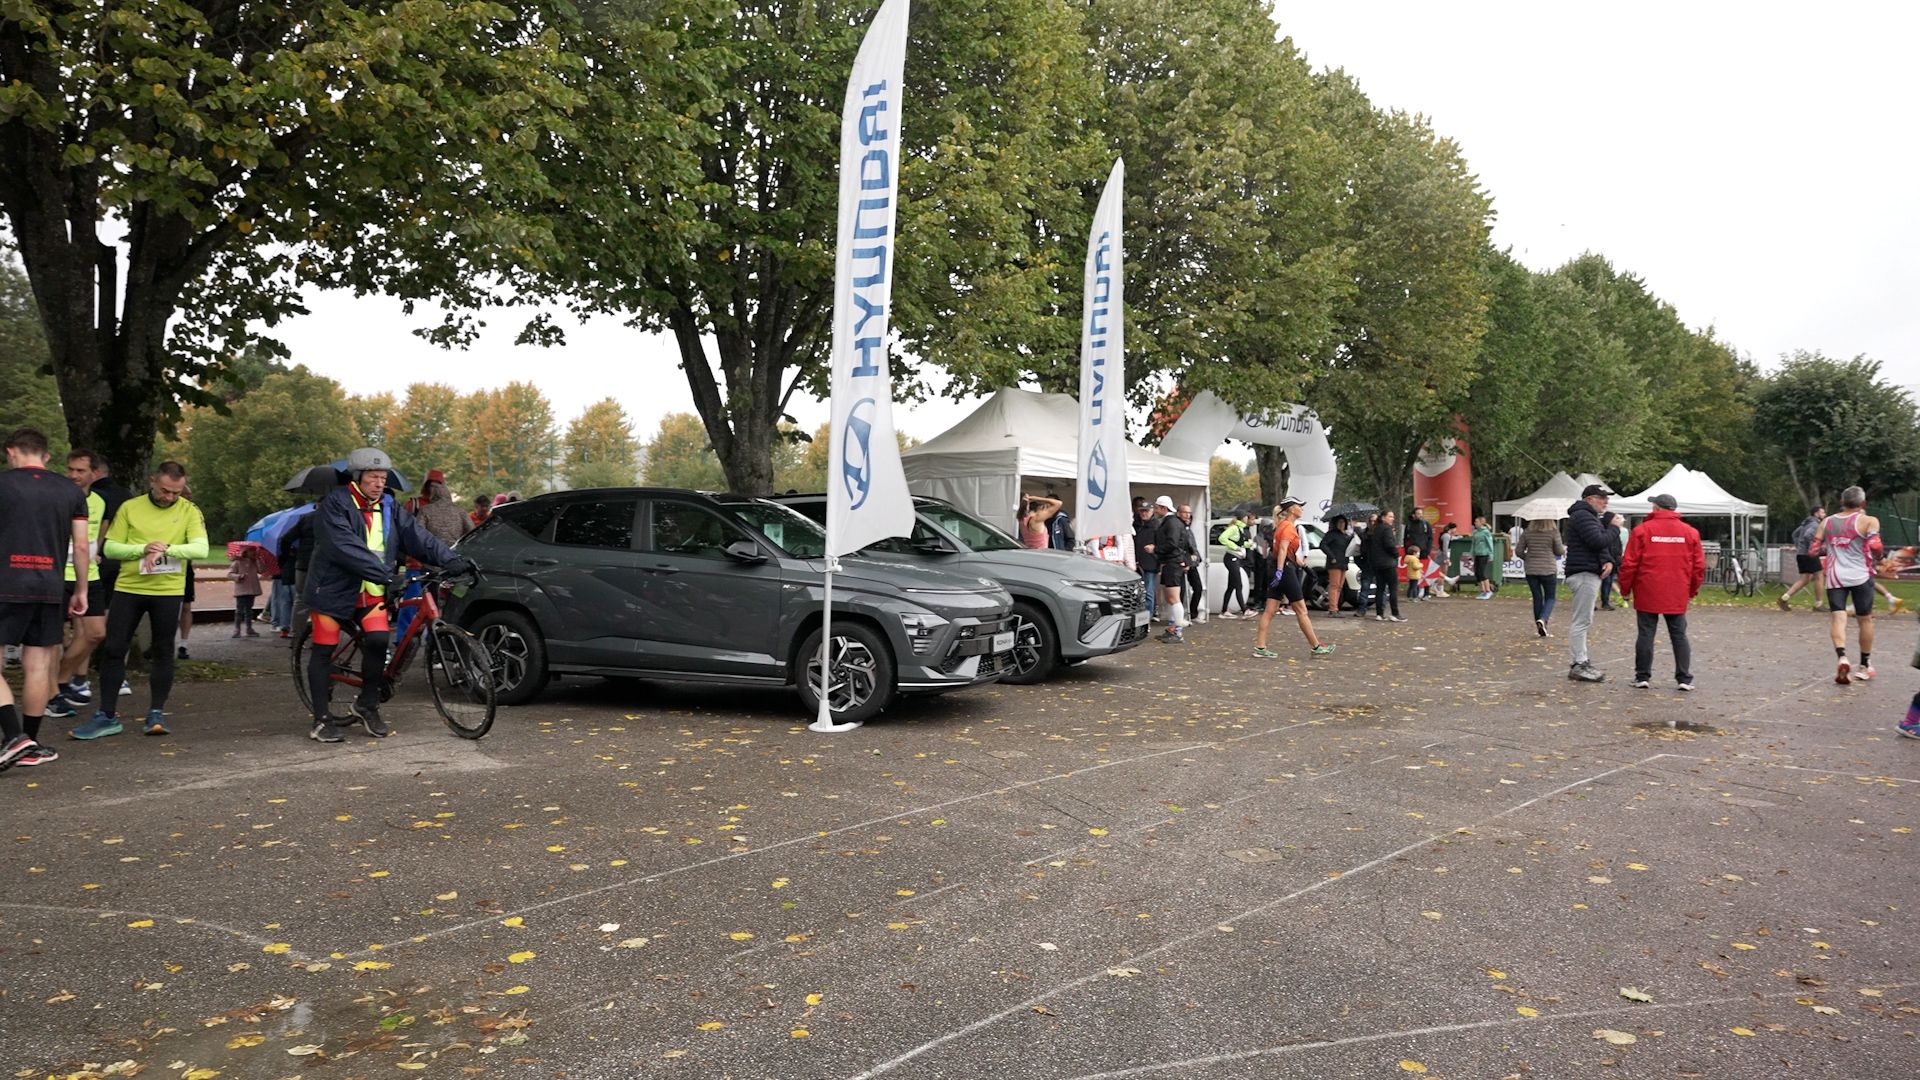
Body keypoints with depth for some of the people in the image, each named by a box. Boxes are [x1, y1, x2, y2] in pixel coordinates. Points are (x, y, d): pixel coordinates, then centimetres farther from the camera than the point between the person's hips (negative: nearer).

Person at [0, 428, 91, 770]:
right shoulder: (71, 491, 9)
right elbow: (81, 546, 8)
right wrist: (81, 591, 15)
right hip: (51, 589, 4)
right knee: (38, 667, 9)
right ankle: (30, 747, 15)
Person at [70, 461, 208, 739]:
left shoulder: (189, 511, 0)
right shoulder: (129, 508, 3)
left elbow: (201, 549, -13)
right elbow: (110, 547, 1)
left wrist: (166, 548, -27)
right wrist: (143, 549, -16)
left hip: (168, 591, -1)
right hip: (127, 588, 1)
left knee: (163, 652, 5)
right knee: (112, 650, 1)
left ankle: (156, 713, 17)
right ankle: (106, 716, 10)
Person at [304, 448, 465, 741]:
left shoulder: (388, 507, 5)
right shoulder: (334, 505, -12)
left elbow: (416, 536, -6)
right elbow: (346, 548, -26)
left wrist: (450, 559, -21)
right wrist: (384, 573, -35)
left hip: (371, 592, 4)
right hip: (334, 588, -4)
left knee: (378, 641, -13)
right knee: (324, 651, 1)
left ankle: (367, 706, 5)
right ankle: (322, 719, 11)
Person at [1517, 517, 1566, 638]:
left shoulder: (1527, 533, -1)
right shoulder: (1553, 532, -9)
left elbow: (1519, 550, -1)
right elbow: (1559, 551, -4)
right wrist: (1565, 549, 19)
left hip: (1531, 570, 3)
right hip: (1549, 570, -3)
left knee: (1537, 598, 11)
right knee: (1550, 598, 9)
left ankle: (1541, 629, 14)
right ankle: (1542, 619, -18)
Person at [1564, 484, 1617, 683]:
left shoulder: (1593, 517, 23)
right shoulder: (1582, 516, -11)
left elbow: (1603, 546, 22)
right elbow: (1598, 541, -23)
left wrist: (1608, 561, 1)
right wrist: (1615, 530, -5)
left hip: (1591, 574, 11)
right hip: (1584, 574, -11)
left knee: (1584, 621, 15)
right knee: (1582, 621, -10)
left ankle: (1580, 661, 22)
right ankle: (1578, 665, -9)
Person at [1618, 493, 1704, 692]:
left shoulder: (1642, 530, -4)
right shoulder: (1690, 532, 5)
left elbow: (1629, 563, -6)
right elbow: (1699, 566, 6)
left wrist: (1625, 590, 5)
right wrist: (1692, 592, 17)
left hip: (1647, 594, -2)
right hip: (1678, 597, 2)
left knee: (1646, 634, 3)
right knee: (1679, 636, 9)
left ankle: (1642, 677, 6)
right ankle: (1684, 679, 7)